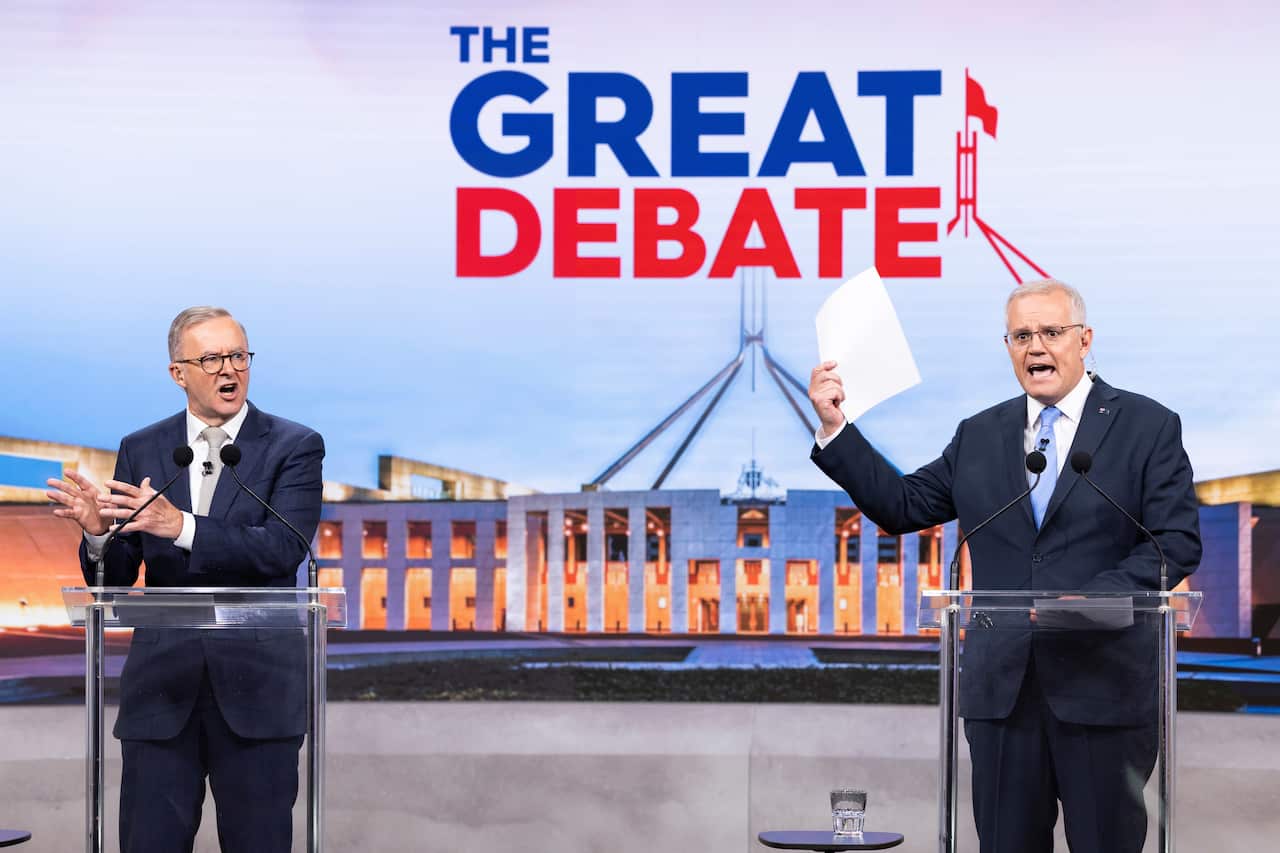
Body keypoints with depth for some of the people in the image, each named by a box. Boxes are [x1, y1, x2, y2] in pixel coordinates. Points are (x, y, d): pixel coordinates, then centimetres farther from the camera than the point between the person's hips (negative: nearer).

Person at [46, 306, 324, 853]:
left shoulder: (295, 447, -1)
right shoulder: (141, 451, 8)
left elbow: (283, 548, -17)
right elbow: (113, 580, 6)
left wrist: (182, 526, -27)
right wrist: (98, 532, -16)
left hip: (257, 685, -2)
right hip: (161, 682, 2)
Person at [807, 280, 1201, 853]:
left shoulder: (1148, 427, 1)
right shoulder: (980, 436, 13)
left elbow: (1178, 541, -5)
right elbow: (902, 506, 12)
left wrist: (1097, 598, -19)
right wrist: (834, 428, 4)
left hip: (1104, 683, -3)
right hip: (1002, 687, 3)